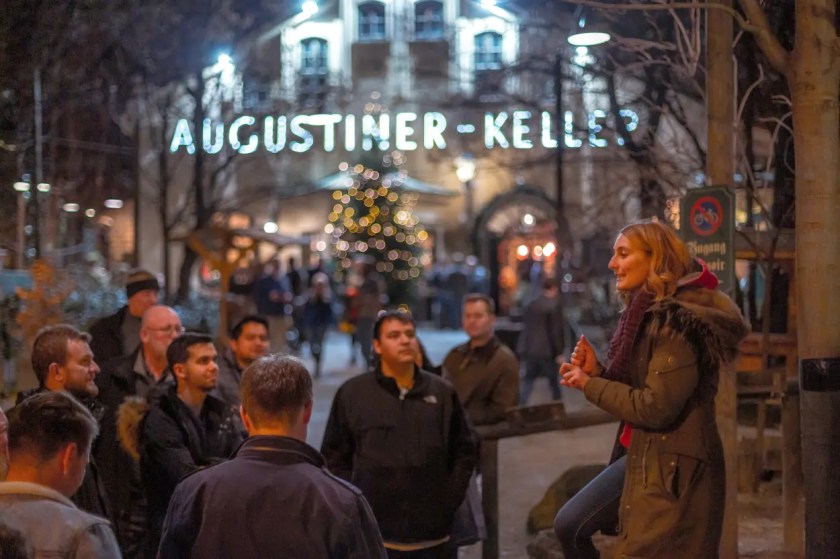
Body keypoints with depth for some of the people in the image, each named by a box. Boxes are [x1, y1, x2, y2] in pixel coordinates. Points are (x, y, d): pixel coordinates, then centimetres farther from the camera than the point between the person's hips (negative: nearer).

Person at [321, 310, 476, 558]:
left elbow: (464, 451, 13)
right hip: (373, 534, -2)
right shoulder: (352, 393, 1)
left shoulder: (442, 392, 6)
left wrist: (450, 499, 5)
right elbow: (334, 456, 5)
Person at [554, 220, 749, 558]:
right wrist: (596, 371, 0)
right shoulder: (647, 313, 14)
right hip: (644, 456, 10)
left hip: (674, 469, -10)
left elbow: (655, 407, -21)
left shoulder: (678, 321, -16)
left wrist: (589, 385, -10)